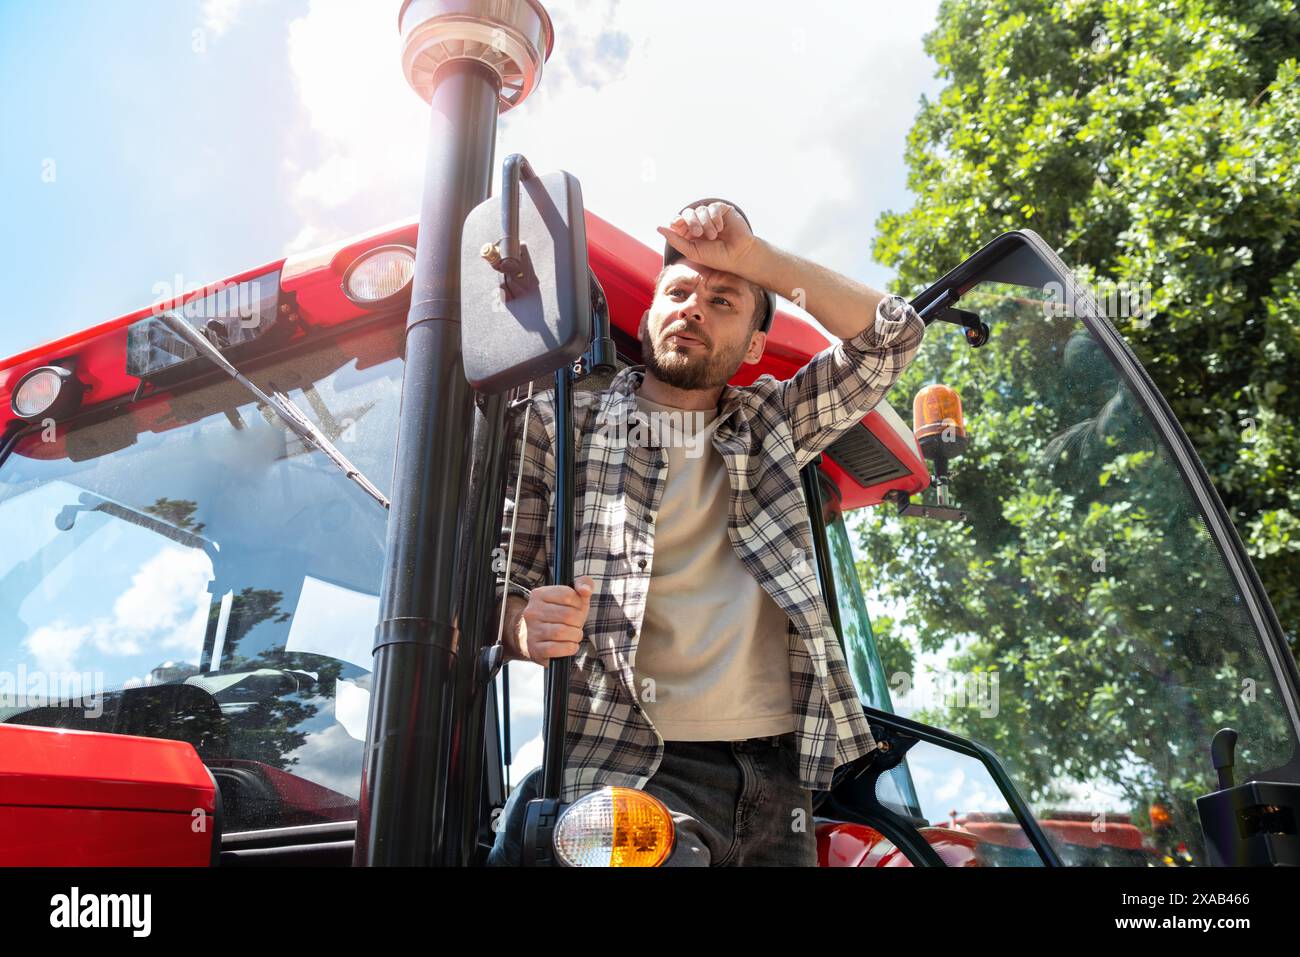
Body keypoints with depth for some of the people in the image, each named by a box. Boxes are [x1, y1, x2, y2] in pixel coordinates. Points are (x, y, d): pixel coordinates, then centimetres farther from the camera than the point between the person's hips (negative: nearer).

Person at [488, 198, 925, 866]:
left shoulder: (768, 423, 17)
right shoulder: (558, 424, 8)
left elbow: (891, 339, 10)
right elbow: (494, 591, 7)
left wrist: (753, 255, 4)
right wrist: (529, 628, -17)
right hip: (632, 765, -4)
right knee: (662, 849, -29)